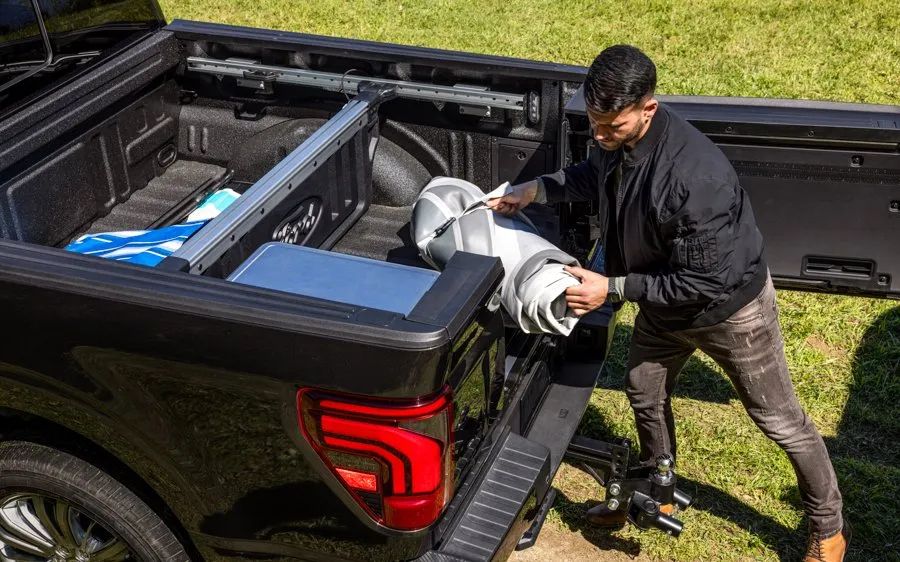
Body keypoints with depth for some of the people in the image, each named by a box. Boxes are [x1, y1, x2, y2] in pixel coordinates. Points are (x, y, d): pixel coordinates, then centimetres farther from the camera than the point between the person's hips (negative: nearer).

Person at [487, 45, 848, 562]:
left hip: (730, 307, -7)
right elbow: (593, 175, 11)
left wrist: (613, 289, -31)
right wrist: (540, 188, -4)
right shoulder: (613, 141, -17)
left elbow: (705, 282, -34)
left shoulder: (695, 174, -41)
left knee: (779, 420, 10)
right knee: (645, 394, 23)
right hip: (664, 305, 7)